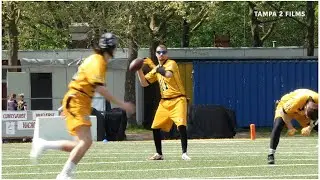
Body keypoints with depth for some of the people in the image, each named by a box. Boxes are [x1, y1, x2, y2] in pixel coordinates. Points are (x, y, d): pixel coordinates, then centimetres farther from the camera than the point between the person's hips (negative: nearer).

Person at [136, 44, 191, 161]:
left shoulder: (171, 63, -7)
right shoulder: (156, 69, 14)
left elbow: (168, 74, -29)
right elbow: (144, 83, 12)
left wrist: (152, 66, -25)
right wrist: (139, 70, -1)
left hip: (177, 100, -7)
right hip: (164, 102, 7)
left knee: (181, 125, -22)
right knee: (155, 127, 4)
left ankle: (184, 153, -16)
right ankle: (159, 154, 18)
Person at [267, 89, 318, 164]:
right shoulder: (296, 101, -44)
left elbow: (315, 118, -11)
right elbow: (283, 112, -27)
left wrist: (310, 127, -26)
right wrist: (290, 127, -29)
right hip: (285, 106, -4)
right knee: (277, 126, -29)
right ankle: (271, 155, -26)